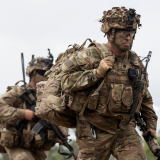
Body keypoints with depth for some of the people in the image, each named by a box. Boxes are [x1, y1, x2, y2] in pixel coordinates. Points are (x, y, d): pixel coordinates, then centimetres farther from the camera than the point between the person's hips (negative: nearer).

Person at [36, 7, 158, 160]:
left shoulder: (135, 61, 7)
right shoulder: (91, 56, -11)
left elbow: (145, 96, 19)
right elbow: (66, 80, -18)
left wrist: (151, 123, 18)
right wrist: (96, 73, -25)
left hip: (125, 128, 4)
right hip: (96, 130, -4)